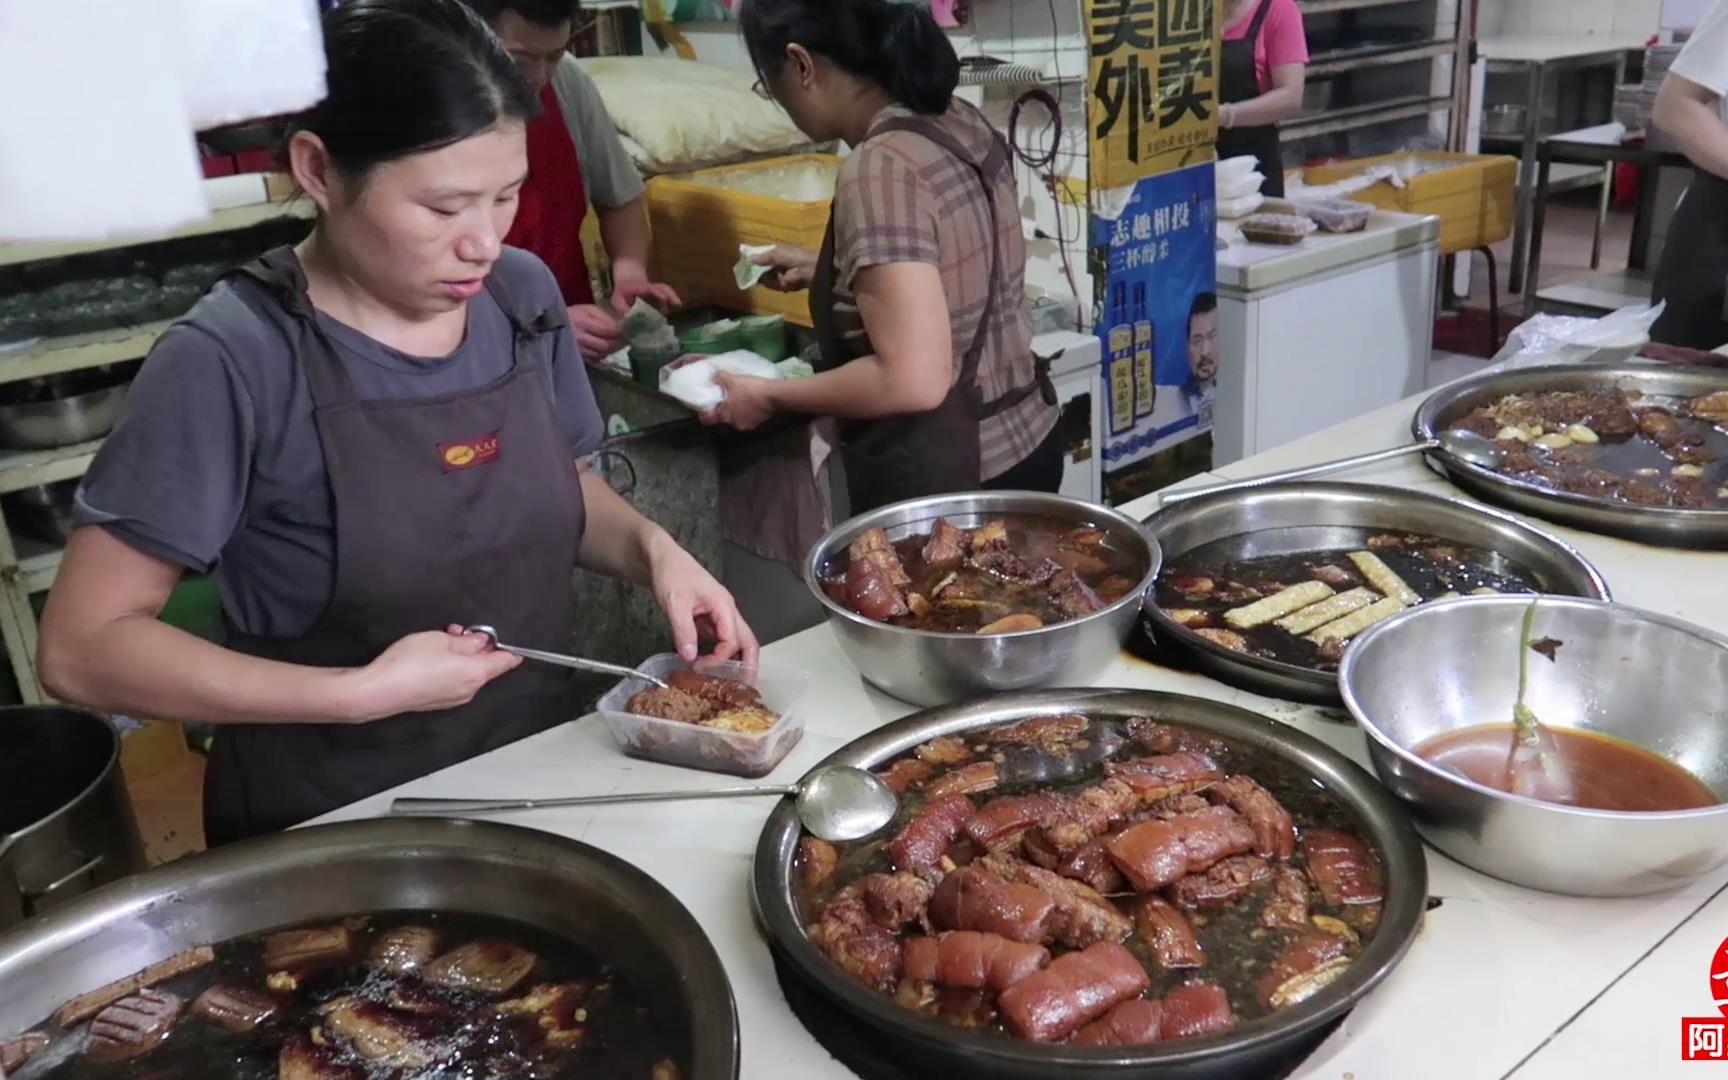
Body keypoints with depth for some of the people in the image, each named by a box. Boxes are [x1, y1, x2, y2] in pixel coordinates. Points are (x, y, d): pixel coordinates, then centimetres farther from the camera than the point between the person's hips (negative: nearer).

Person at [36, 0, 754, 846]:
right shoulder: (232, 361, -19)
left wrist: (651, 548, -7)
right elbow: (81, 648, -15)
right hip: (331, 825, -3)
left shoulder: (522, 294, -4)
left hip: (541, 771, 4)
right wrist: (362, 692, -23)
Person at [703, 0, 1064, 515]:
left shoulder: (879, 168, -23)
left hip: (948, 476, -9)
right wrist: (826, 268, 21)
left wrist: (768, 395, -14)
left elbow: (912, 380, -27)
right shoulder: (961, 124, 2)